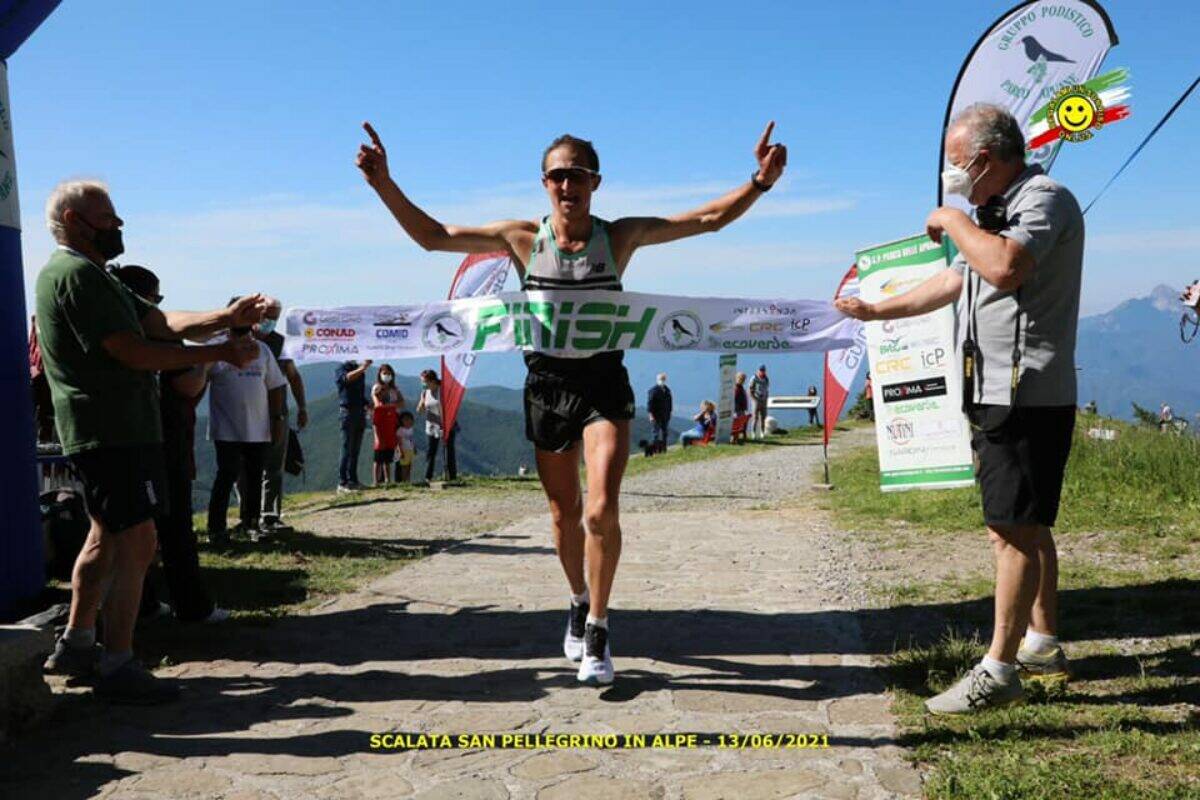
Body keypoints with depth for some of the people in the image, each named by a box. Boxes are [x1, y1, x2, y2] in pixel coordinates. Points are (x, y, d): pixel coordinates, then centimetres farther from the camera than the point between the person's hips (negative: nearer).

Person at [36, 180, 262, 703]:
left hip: (113, 428, 11)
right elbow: (133, 352, -21)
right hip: (111, 430, -11)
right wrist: (220, 354, -17)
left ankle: (75, 646, 28)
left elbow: (163, 323, 11)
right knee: (137, 542, -10)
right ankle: (118, 668, -4)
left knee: (107, 536, 18)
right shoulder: (75, 273, -14)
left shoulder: (90, 276, 21)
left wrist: (227, 318, -4)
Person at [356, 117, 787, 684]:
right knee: (564, 516, 12)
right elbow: (432, 236, 1)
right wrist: (385, 185, -9)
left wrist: (760, 182, -15)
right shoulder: (522, 238, 0)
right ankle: (580, 601, 40)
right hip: (547, 384, 2)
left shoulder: (620, 236, -1)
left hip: (605, 384, -1)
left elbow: (708, 218, -2)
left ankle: (597, 632, 4)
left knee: (602, 511, -16)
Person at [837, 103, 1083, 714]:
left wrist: (954, 222, -15)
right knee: (1025, 526, 16)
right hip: (998, 395, 10)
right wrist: (876, 311, 30)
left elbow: (1005, 268, -31)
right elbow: (955, 281, 29)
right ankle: (1043, 646, 27)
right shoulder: (997, 212, 20)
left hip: (1028, 396, -10)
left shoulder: (1045, 200, -11)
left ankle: (999, 669, -4)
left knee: (1014, 530, -9)